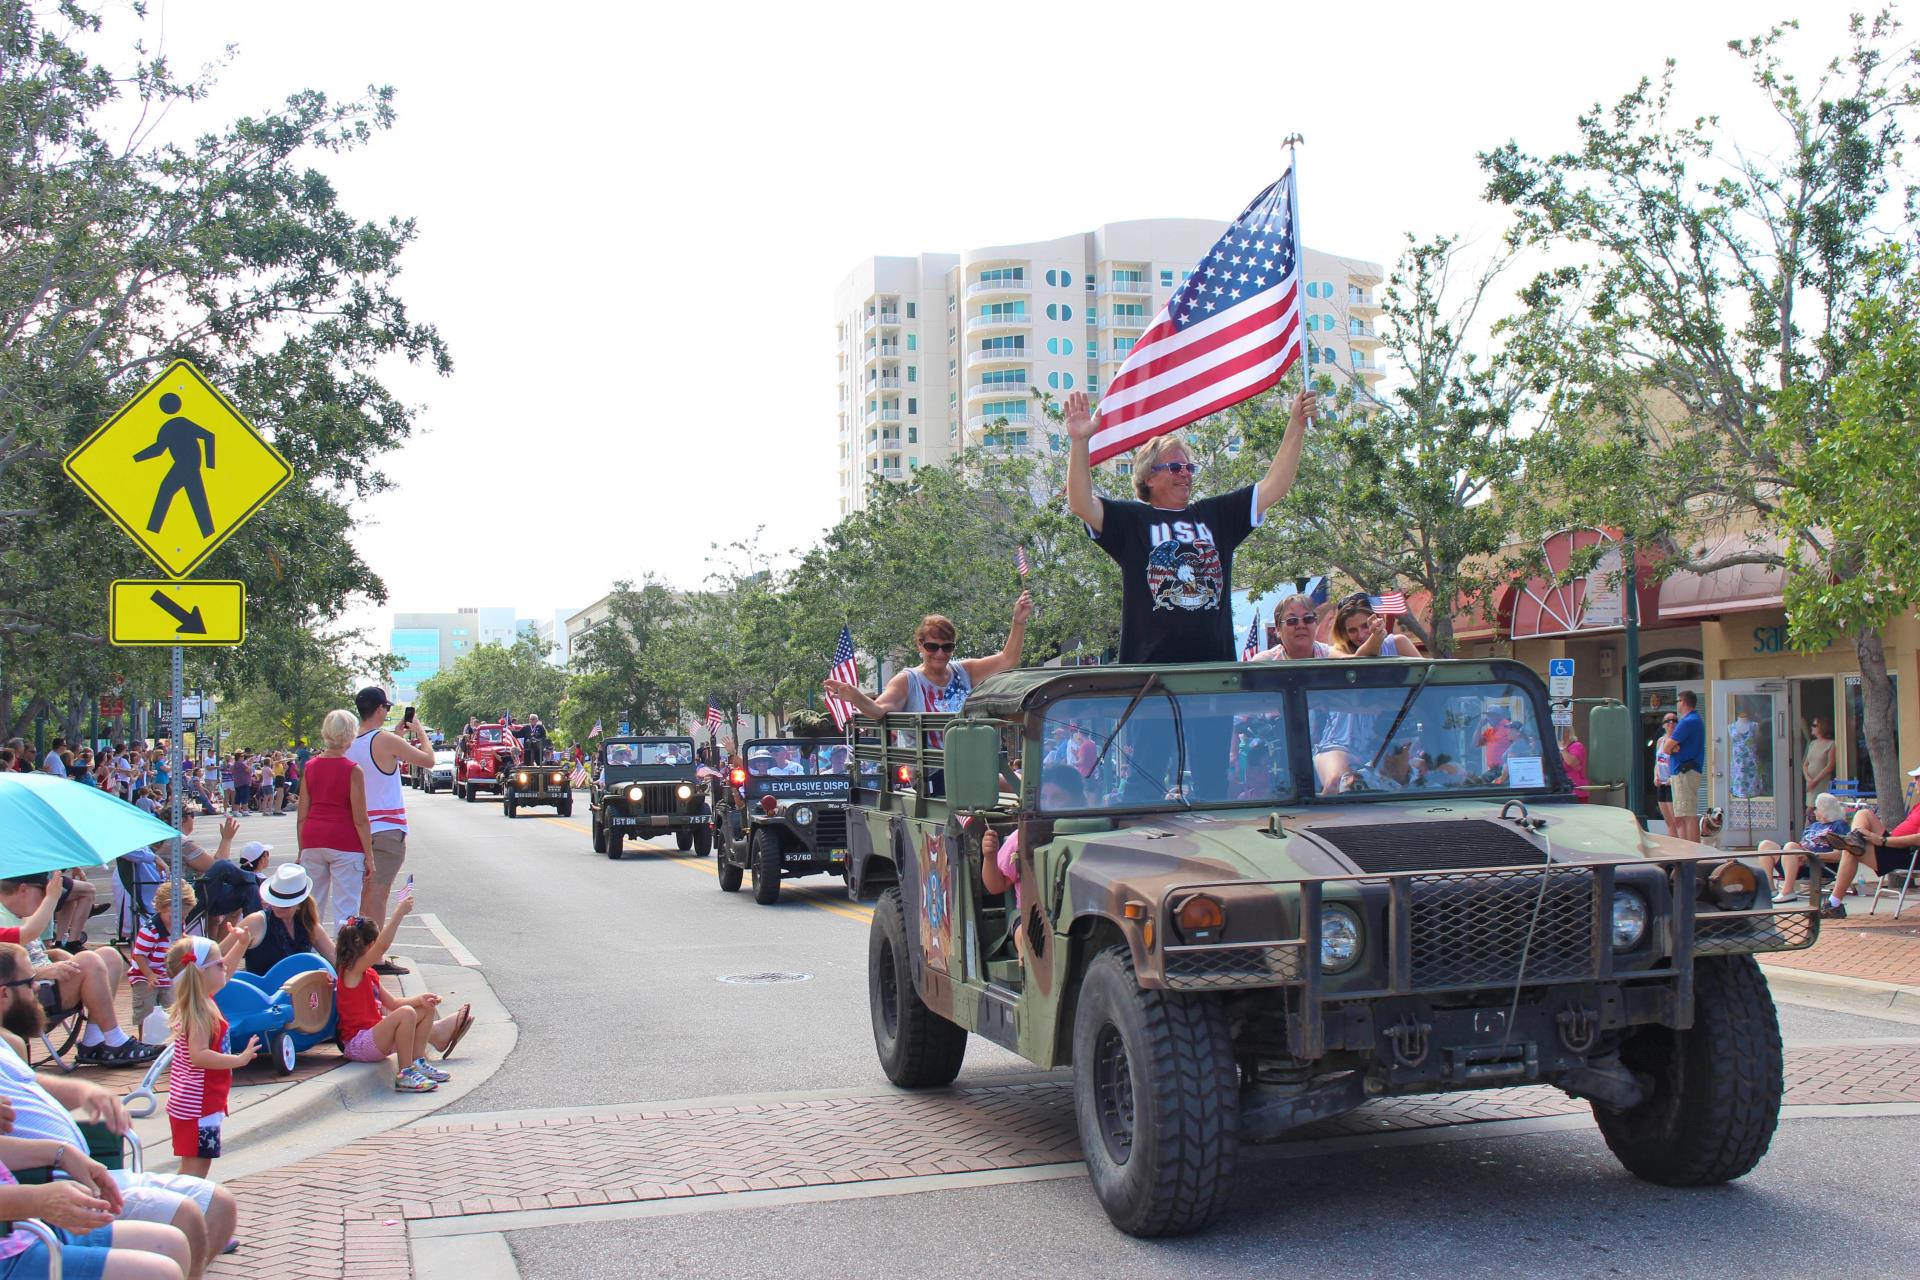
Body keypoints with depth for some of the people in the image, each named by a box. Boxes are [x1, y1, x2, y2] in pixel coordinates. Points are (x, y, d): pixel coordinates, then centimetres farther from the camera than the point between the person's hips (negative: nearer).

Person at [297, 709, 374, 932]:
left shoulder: (310, 767, 5)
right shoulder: (353, 771, -8)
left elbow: (301, 815, 8)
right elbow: (360, 820, -10)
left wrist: (302, 850, 16)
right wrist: (369, 855, -4)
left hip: (313, 841, 5)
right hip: (345, 843, -5)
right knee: (345, 910, -3)